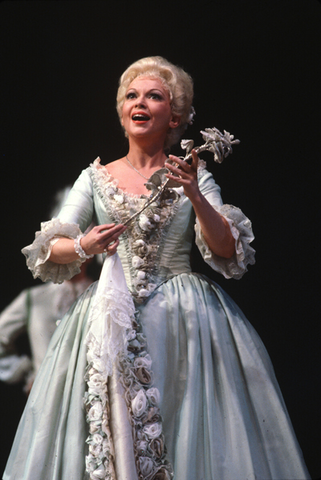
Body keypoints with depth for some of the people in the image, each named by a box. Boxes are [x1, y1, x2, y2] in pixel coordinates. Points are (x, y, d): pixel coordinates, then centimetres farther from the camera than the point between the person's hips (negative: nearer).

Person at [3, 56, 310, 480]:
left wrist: (195, 196, -22)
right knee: (107, 436, -3)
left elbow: (228, 252, -7)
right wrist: (83, 247, -18)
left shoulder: (196, 178, 5)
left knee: (189, 440, -6)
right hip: (111, 315, 1)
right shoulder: (95, 178, 10)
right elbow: (50, 250, 4)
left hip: (182, 321, -1)